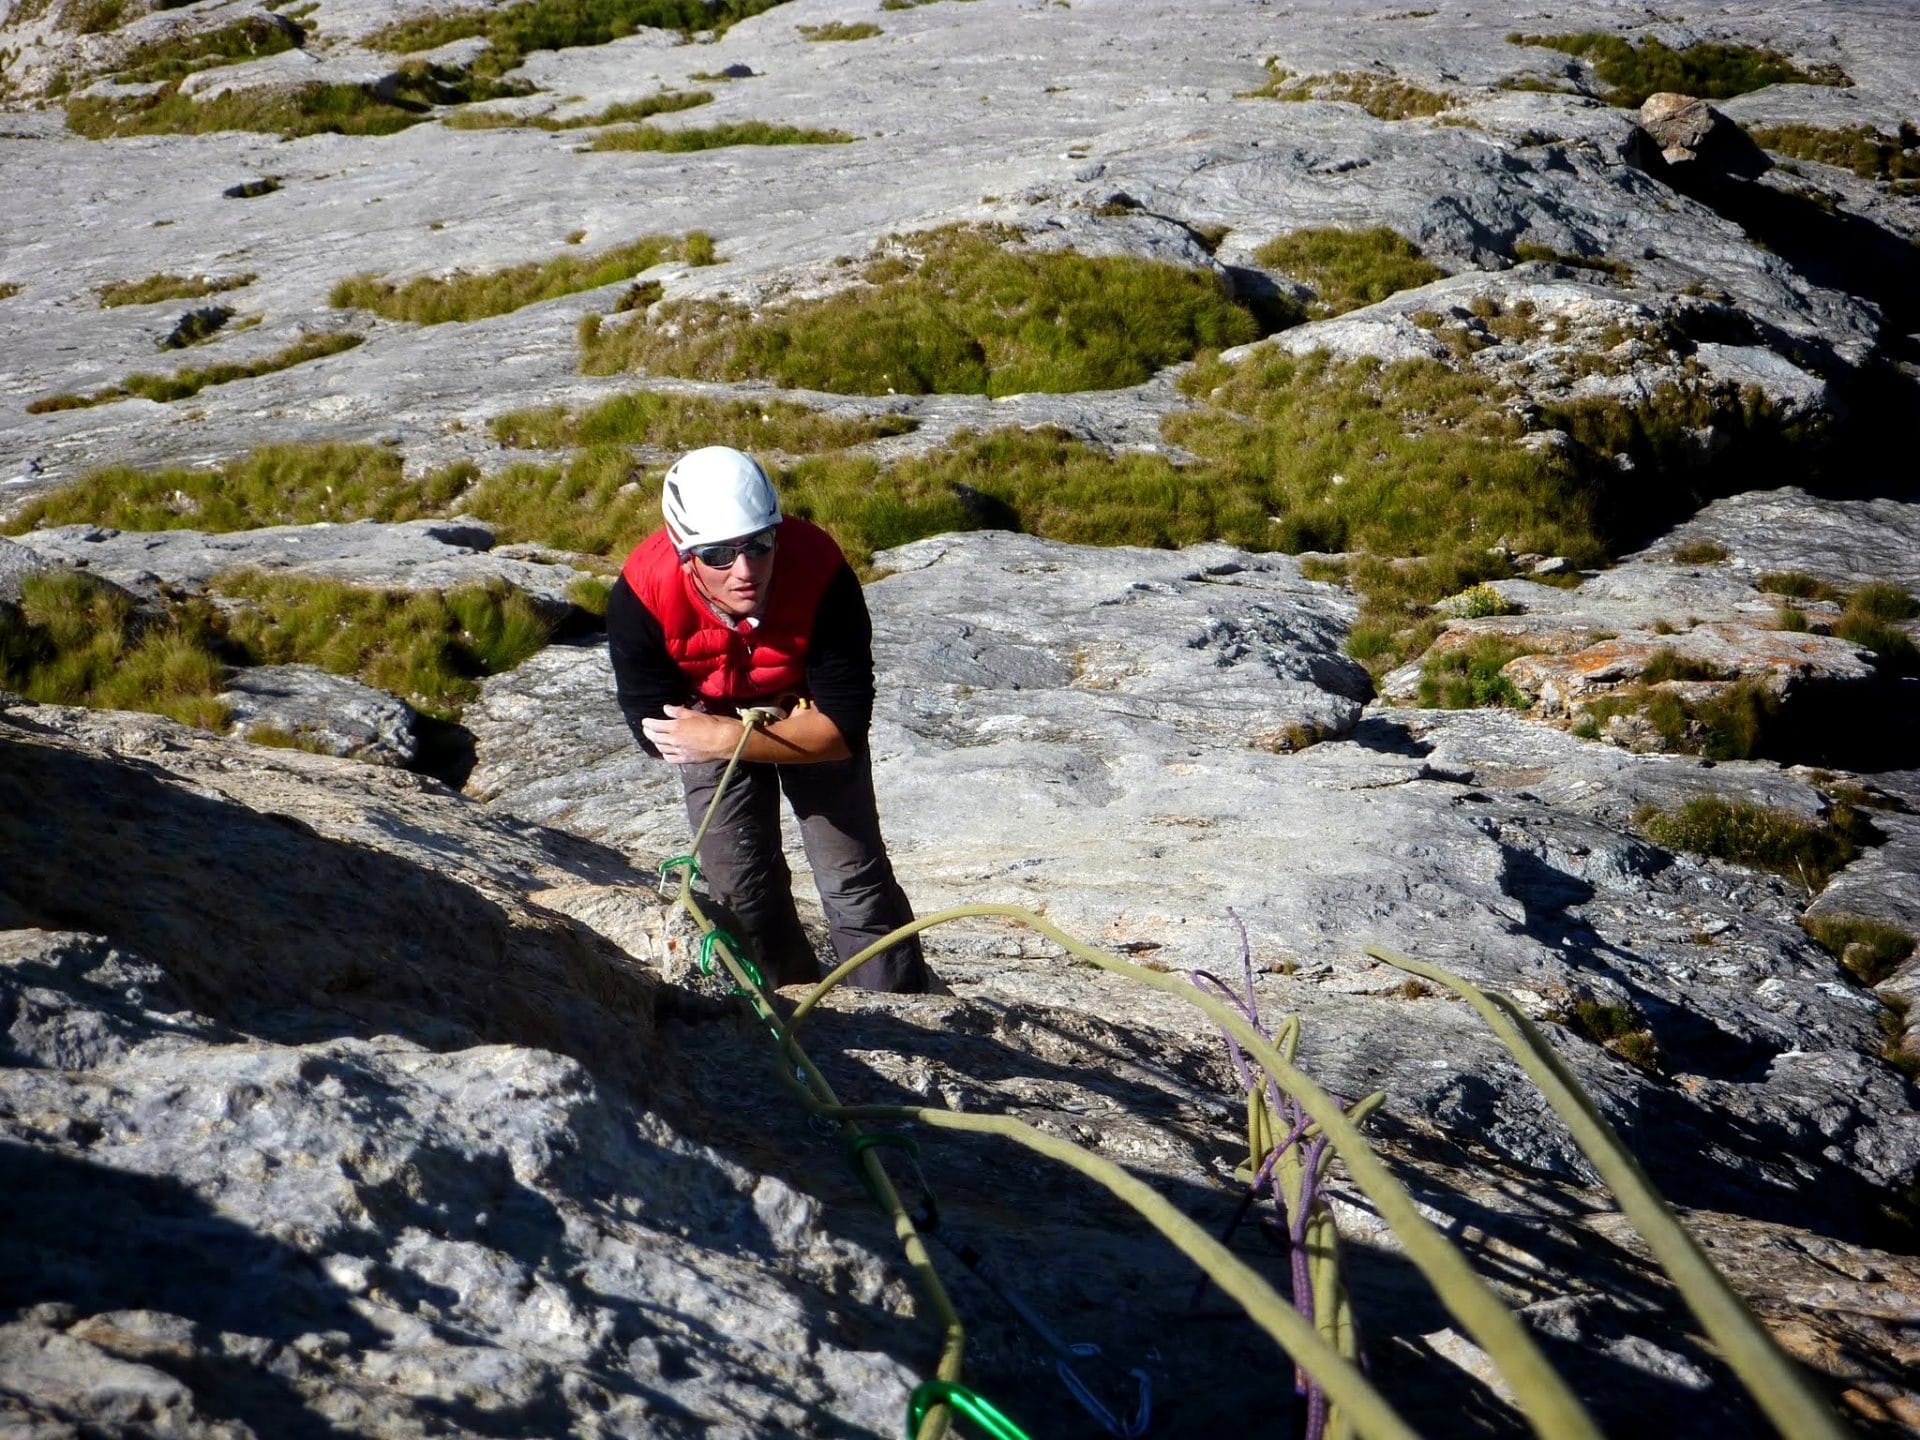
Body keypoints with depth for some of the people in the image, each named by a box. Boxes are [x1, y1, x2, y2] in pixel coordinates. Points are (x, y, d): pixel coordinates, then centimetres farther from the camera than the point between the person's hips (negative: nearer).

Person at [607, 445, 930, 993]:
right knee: (739, 882, 3)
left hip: (807, 709, -1)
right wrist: (789, 721, -24)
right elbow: (657, 731, -25)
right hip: (711, 711, 1)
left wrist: (725, 740, -39)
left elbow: (843, 730, -33)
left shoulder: (821, 573, -38)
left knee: (854, 876, -2)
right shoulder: (641, 595, -35)